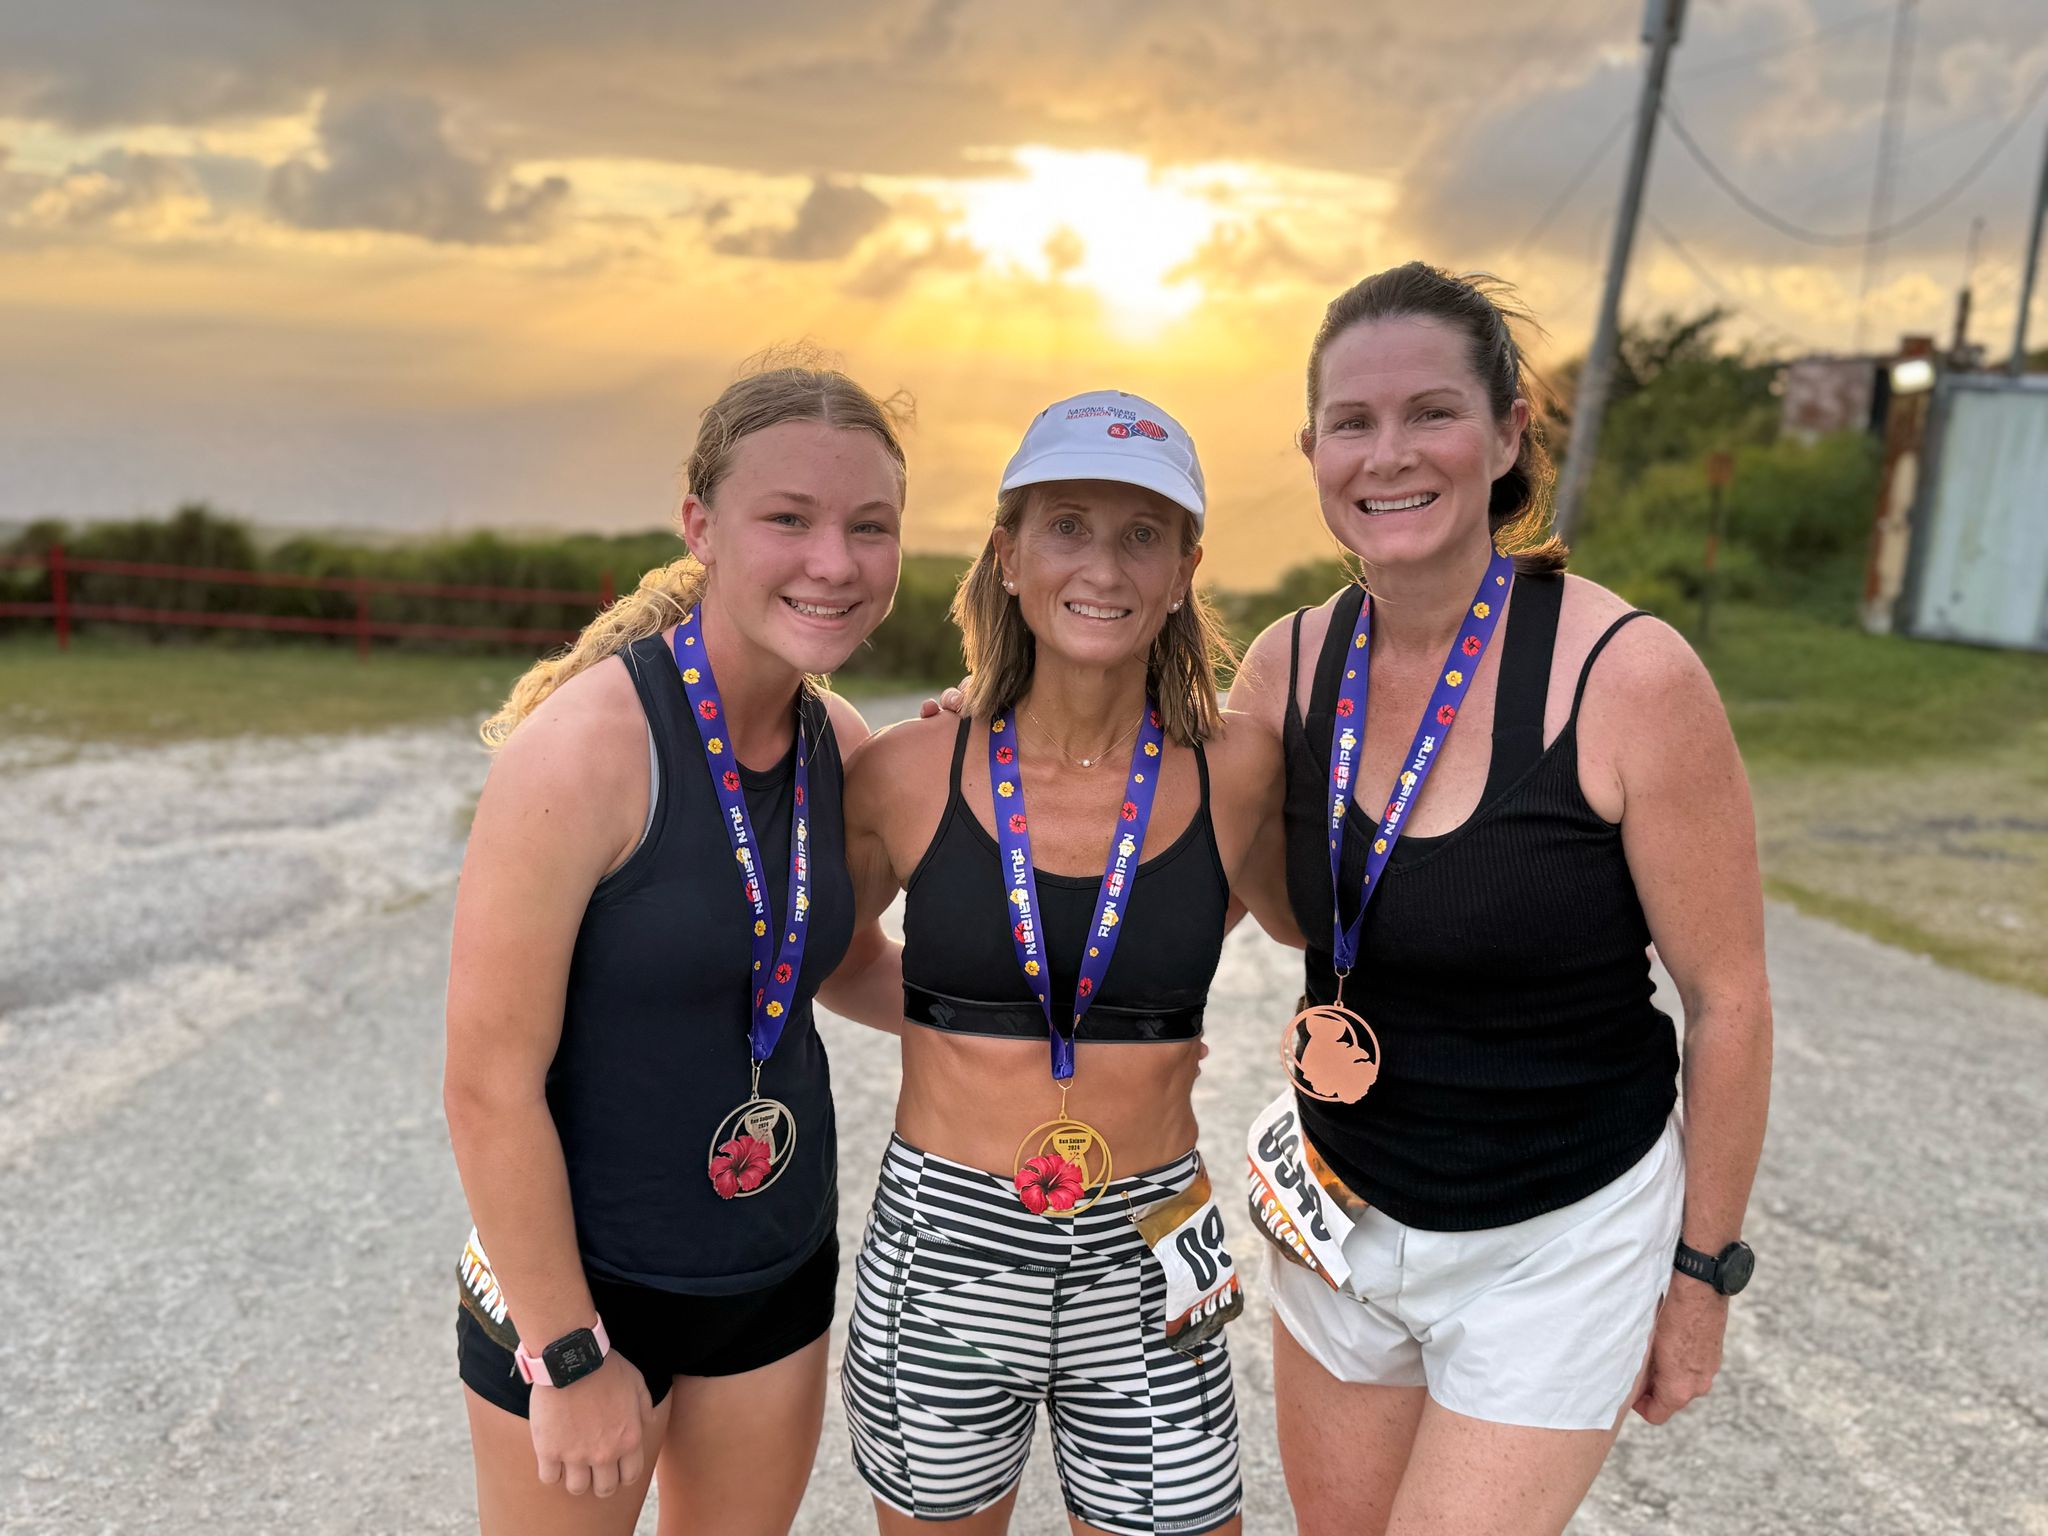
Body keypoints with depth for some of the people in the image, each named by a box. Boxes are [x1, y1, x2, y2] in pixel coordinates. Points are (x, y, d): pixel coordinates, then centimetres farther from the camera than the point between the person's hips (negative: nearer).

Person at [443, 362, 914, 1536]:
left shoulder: (841, 745, -6)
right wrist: (571, 1358, -14)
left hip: (783, 1260, 6)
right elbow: (489, 1088, -21)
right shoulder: (586, 744, -25)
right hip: (581, 1270, -5)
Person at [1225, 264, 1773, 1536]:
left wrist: (1703, 1275, -5)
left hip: (1557, 1240, -4)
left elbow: (1728, 999, -13)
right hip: (1343, 1213, 5)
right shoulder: (1290, 665, -8)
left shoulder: (1631, 676, -23)